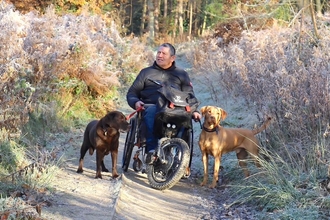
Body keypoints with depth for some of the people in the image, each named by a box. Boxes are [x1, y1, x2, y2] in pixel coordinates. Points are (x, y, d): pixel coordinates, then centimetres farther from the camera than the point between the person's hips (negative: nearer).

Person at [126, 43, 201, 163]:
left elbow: (189, 95, 21)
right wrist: (135, 102, -3)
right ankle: (152, 148, -46)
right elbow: (132, 92, 21)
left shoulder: (181, 74, 24)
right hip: (151, 105, 0)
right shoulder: (146, 72, 24)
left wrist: (194, 111, 2)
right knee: (151, 113, -39)